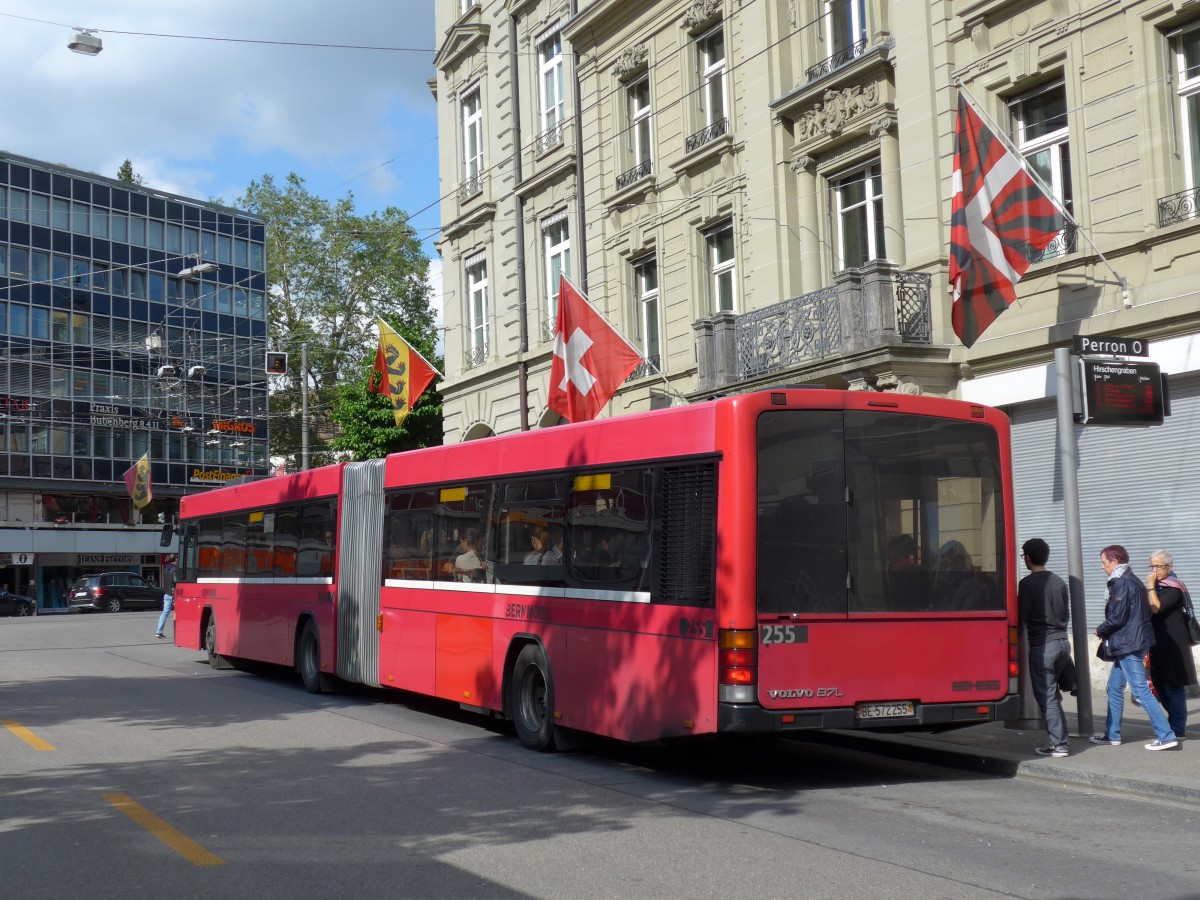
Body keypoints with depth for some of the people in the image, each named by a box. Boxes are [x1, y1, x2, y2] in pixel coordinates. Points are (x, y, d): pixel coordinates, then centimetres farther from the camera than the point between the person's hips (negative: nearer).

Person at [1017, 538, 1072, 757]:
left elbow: (1021, 617, -10)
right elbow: (1066, 614, 16)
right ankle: (1060, 739, 16)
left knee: (1046, 696, -1)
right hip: (1062, 642, 7)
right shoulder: (1059, 582, 9)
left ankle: (1059, 743, -2)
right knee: (1052, 692, 16)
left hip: (1041, 645, -7)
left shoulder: (1027, 583, -10)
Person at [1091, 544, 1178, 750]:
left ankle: (1166, 736, -8)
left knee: (1141, 690, -8)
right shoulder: (1132, 581, 15)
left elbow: (1116, 618, -20)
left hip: (1128, 645, -10)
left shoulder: (1122, 584, -16)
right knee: (1114, 688, 16)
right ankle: (1112, 735, 22)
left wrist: (1100, 631, 0)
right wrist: (1106, 631, 11)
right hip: (1131, 643, 10)